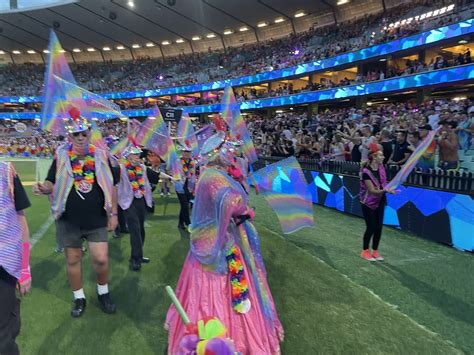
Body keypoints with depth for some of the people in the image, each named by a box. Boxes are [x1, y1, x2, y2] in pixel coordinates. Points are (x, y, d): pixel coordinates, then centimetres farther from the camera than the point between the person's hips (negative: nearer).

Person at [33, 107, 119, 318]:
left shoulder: (101, 156, -2)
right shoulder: (61, 157, -2)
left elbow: (111, 186, 4)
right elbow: (52, 183, 4)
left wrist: (113, 213, 2)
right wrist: (43, 188, -21)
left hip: (96, 219, -1)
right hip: (69, 220, 1)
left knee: (101, 259, -1)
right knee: (73, 260, 12)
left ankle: (103, 293, 27)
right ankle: (79, 298, 32)